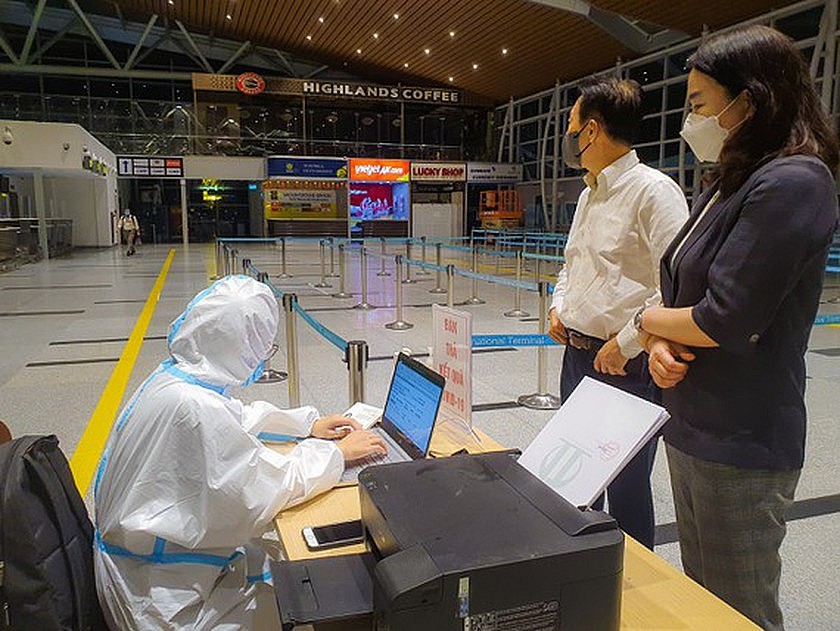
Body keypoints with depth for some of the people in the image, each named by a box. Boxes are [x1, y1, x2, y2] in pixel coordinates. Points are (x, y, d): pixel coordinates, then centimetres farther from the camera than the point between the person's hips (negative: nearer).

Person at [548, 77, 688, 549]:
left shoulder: (653, 190, -14)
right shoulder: (589, 195, 14)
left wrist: (625, 344, -19)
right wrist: (558, 306, 10)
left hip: (626, 366, -9)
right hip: (577, 354, 9)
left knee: (626, 487, 5)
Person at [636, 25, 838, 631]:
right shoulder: (728, 187, 10)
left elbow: (725, 321, -23)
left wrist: (647, 317, -5)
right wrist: (662, 346, -8)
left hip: (740, 449, -9)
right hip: (694, 429, 9)